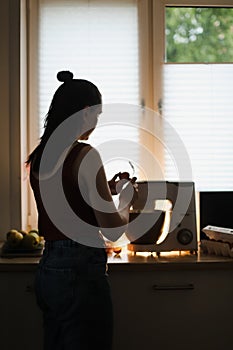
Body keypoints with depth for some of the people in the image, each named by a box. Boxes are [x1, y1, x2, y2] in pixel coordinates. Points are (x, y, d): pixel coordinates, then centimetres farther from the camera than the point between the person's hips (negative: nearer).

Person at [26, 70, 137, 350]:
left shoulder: (39, 157, 8)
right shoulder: (84, 155, -16)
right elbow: (113, 231, -15)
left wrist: (106, 189, 19)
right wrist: (126, 198, 4)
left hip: (48, 267, 9)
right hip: (80, 272, -8)